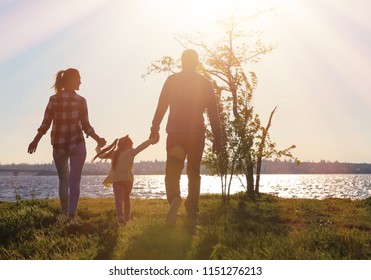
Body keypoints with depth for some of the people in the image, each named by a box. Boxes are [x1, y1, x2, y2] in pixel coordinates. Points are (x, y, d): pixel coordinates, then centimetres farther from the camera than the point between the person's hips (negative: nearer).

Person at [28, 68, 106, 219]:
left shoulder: (54, 99, -1)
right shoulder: (80, 100, -5)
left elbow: (45, 124, -3)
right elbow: (86, 127, -6)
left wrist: (35, 141, 8)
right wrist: (98, 139, 8)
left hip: (58, 145, 2)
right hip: (76, 144, -2)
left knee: (63, 180, 16)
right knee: (74, 181, 1)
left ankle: (65, 214, 18)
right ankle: (72, 215, -6)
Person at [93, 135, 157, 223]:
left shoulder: (114, 153, 9)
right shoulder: (131, 152, -1)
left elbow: (101, 155, 19)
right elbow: (141, 146, -9)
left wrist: (98, 148, 39)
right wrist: (151, 140, -4)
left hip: (116, 180, 0)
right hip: (128, 179, 0)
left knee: (119, 199, -10)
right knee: (126, 198, 20)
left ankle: (120, 216, -30)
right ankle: (127, 217, 23)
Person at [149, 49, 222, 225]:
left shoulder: (172, 80, 3)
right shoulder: (205, 83, 6)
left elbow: (161, 107, -2)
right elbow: (213, 113, 3)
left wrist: (154, 129, 2)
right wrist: (217, 138, 5)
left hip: (175, 132, -1)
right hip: (197, 133, 1)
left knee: (172, 171, 1)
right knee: (194, 172, 11)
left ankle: (175, 198, -29)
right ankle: (192, 213, 10)